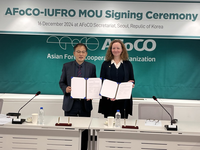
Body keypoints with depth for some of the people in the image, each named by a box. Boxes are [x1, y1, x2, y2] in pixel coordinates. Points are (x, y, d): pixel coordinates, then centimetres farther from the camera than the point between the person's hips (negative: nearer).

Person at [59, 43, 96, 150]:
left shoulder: (91, 67, 3)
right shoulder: (66, 66, 3)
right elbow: (61, 82, 6)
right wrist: (66, 88, -15)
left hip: (85, 104, 0)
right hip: (70, 104, 0)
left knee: (84, 131, 8)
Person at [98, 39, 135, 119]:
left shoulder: (128, 64, 9)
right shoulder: (105, 64, 7)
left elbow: (132, 80, 12)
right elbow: (101, 82, 3)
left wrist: (131, 84, -13)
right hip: (108, 101, 0)